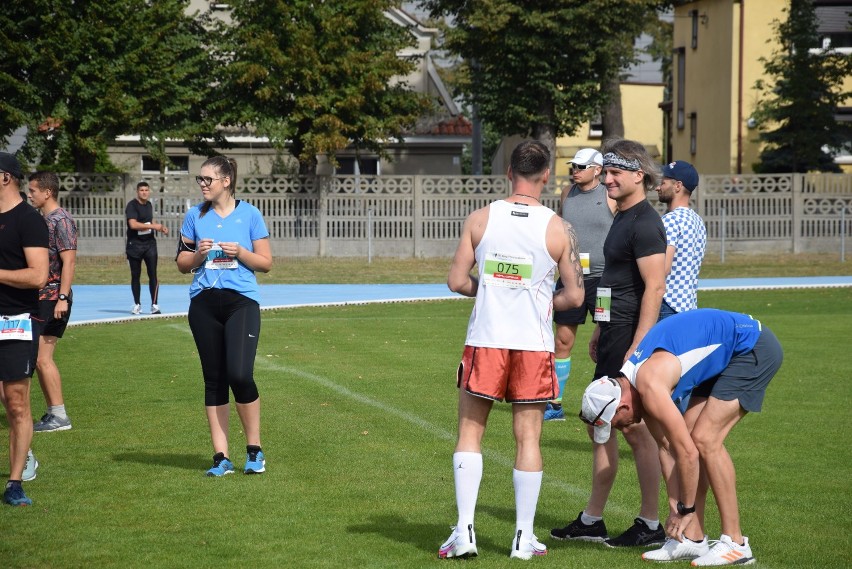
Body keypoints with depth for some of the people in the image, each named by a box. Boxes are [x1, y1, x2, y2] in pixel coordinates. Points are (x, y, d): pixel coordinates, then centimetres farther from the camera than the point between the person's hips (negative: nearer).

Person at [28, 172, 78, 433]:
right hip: (40, 297, 9)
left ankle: (59, 416, -5)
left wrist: (63, 298, -24)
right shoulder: (44, 220, 15)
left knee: (42, 358, -9)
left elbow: (69, 261, -19)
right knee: (38, 358, 10)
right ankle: (52, 413, 15)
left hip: (53, 297, -9)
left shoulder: (61, 221, -13)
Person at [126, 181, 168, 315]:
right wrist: (153, 226, -22)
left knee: (153, 274, -6)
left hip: (149, 243, 4)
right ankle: (137, 304, 16)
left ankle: (154, 305, -5)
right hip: (135, 245, -4)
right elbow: (133, 224, -23)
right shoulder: (132, 205, -10)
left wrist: (160, 228, 9)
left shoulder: (149, 205, 12)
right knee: (135, 276, 5)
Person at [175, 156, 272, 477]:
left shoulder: (249, 214, 2)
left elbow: (266, 263, 4)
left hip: (241, 302, -3)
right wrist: (198, 254, -7)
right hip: (204, 304, 3)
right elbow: (182, 263, 13)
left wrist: (239, 252, -13)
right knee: (214, 380, 4)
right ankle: (221, 457, 9)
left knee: (240, 375, -17)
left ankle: (254, 450, 1)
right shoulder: (195, 216, 9)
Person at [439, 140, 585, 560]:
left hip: (485, 340, 0)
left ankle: (464, 531, 3)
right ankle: (524, 537, 11)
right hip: (534, 344, 0)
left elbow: (457, 281, -1)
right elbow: (574, 296, -2)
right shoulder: (558, 229, -4)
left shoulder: (480, 219, -2)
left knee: (470, 432, 10)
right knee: (528, 438, 7)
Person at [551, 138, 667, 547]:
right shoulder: (623, 218, 16)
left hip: (634, 337, -10)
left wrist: (637, 348, -24)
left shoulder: (645, 223, -16)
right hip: (615, 335, 10)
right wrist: (600, 331, 24)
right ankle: (592, 521, 21)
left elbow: (655, 287, -22)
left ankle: (650, 525, 6)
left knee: (636, 429, -3)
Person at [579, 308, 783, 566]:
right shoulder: (633, 382, 3)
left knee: (705, 440, -14)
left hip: (755, 348, -10)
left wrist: (685, 510, -11)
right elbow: (667, 447, 10)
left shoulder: (649, 388, -26)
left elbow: (688, 453, -23)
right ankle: (693, 539, 9)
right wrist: (675, 507, 8)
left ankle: (735, 543, -9)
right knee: (686, 436, 5)